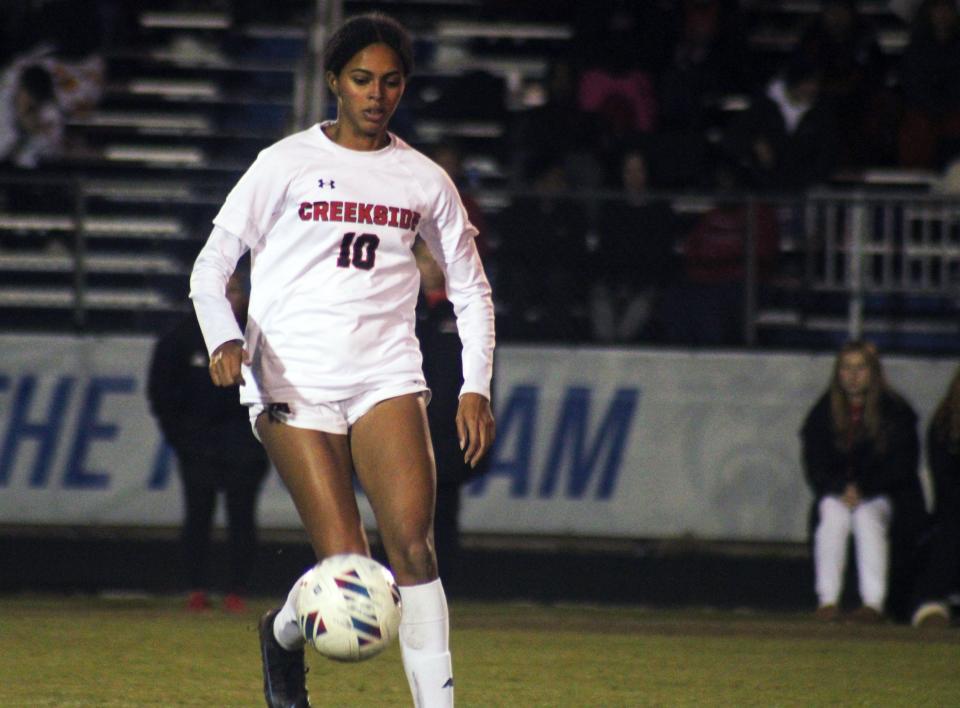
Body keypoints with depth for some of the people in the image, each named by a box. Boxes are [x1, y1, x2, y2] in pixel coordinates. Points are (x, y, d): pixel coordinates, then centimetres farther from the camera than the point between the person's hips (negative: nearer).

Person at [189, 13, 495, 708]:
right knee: (347, 565, -10)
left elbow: (471, 290, 19)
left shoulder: (424, 180, 11)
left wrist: (476, 387, 7)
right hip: (293, 382, -2)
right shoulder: (286, 164, 3)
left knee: (413, 547, -16)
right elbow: (211, 266, 4)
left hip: (386, 376, 2)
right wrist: (224, 338, -15)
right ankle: (284, 634, 23)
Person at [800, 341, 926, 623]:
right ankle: (827, 599, -33)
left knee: (867, 516, -34)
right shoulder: (824, 412, 4)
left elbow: (901, 466, -7)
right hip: (836, 496, 2)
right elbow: (815, 467, 1)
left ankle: (874, 602, -40)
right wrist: (841, 489, -17)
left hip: (884, 496, -2)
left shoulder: (896, 412, -3)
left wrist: (862, 489, -18)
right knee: (833, 515, -31)